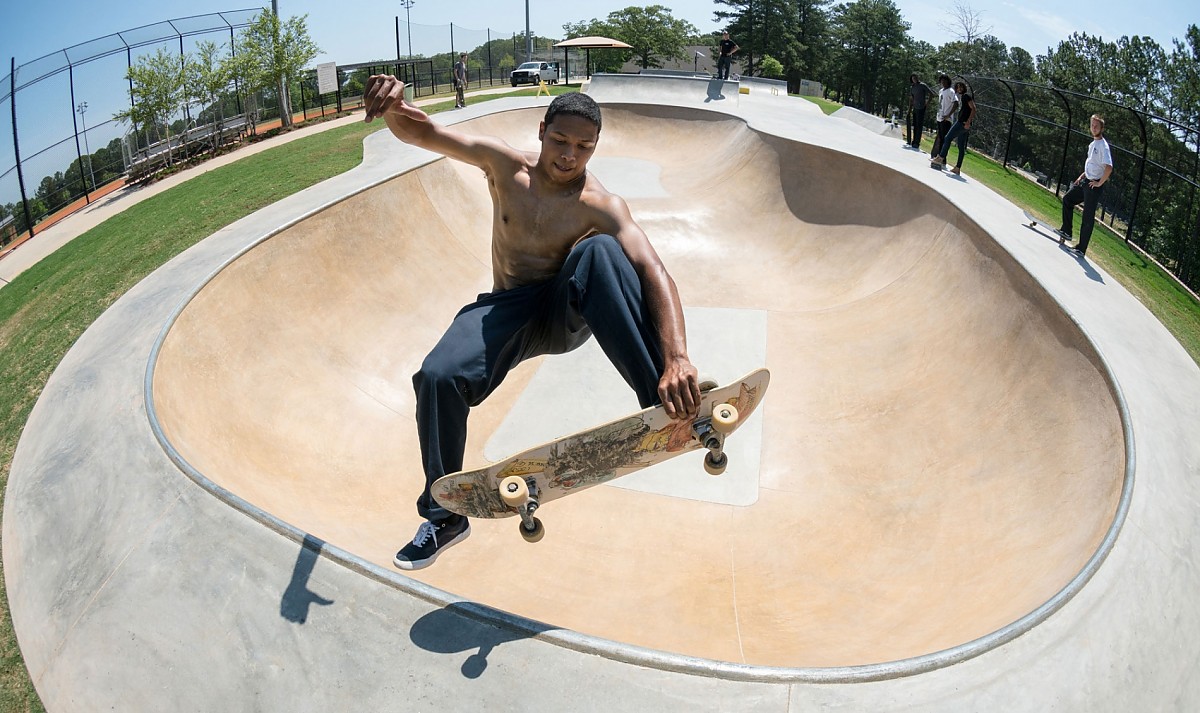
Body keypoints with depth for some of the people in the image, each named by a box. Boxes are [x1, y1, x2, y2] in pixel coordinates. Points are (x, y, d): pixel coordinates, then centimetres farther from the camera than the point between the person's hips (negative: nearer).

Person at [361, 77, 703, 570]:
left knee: (600, 250, -34)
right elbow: (421, 133, -6)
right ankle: (445, 517, -3)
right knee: (438, 376, -25)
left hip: (570, 313, -2)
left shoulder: (601, 206, -15)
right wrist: (393, 106, -33)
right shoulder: (505, 165, -4)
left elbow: (654, 273, -29)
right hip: (509, 310, 3)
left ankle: (666, 403, -39)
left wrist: (677, 359, -46)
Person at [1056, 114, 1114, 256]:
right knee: (1067, 199, 17)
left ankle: (1081, 248, 1)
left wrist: (1099, 183, -19)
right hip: (1086, 181, 10)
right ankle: (1066, 231, 25)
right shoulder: (1092, 144, 12)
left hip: (1094, 185, -10)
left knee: (1088, 217, -4)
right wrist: (1082, 175, 16)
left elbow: (1109, 168, -27)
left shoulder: (1103, 146, -17)